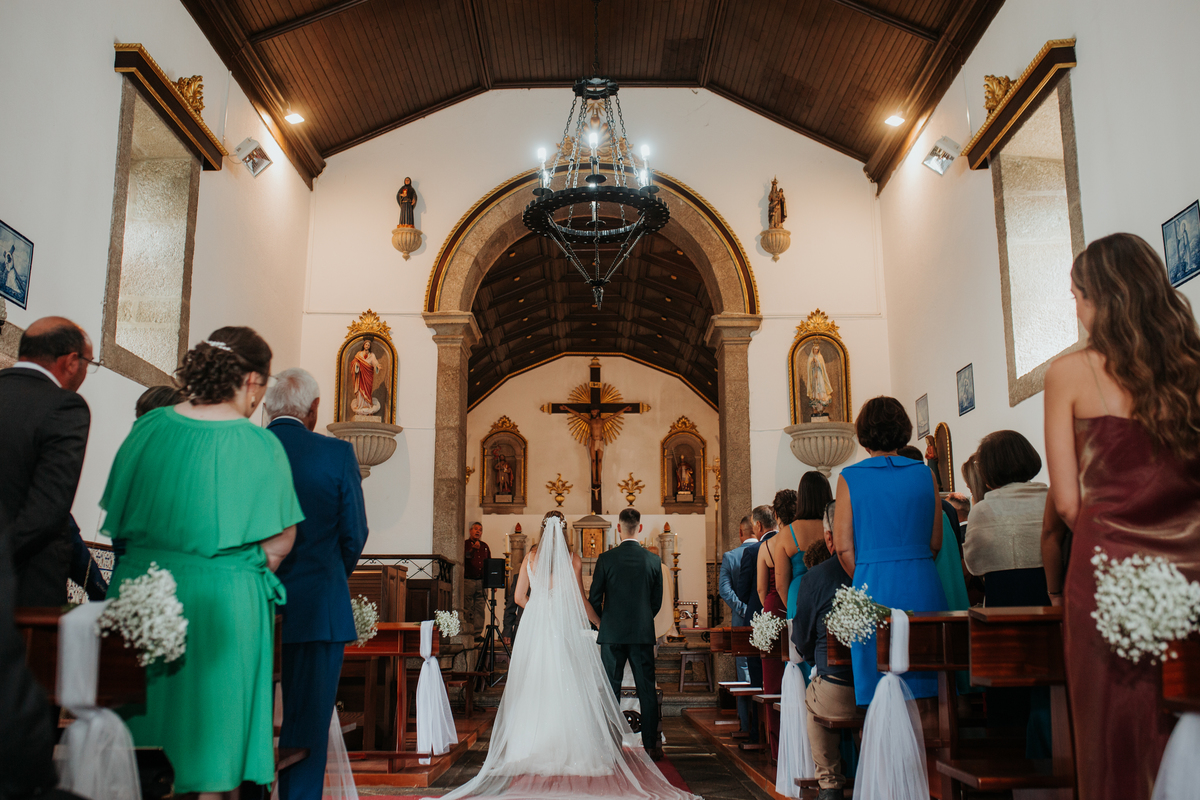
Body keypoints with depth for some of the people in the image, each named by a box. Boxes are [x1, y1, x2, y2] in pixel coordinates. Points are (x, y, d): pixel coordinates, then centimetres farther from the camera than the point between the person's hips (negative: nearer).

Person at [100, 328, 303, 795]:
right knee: (213, 736, 8)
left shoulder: (149, 427, -1)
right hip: (225, 603, -4)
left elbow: (118, 515, 7)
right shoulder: (261, 446, -12)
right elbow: (281, 537, -8)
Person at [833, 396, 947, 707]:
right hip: (923, 586, 2)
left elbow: (844, 547, -4)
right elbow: (935, 543, 8)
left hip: (875, 588, -2)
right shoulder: (924, 474, 4)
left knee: (880, 698, 4)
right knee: (922, 693, 9)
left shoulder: (850, 478, -3)